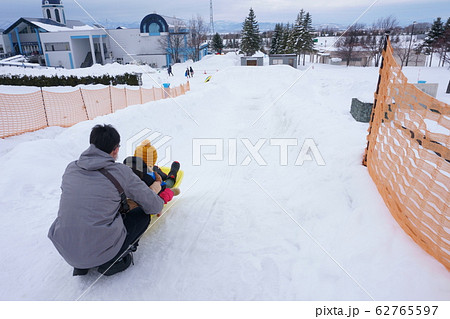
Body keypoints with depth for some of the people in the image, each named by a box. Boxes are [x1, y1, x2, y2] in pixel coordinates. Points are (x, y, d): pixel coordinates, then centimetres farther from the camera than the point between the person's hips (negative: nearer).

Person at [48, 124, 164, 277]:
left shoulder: (71, 168, 3)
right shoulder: (121, 172, -12)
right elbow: (154, 207, -4)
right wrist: (154, 190, 20)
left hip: (66, 253, 6)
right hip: (101, 252, -5)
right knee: (143, 214, 13)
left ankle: (81, 265, 19)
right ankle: (115, 260, 3)